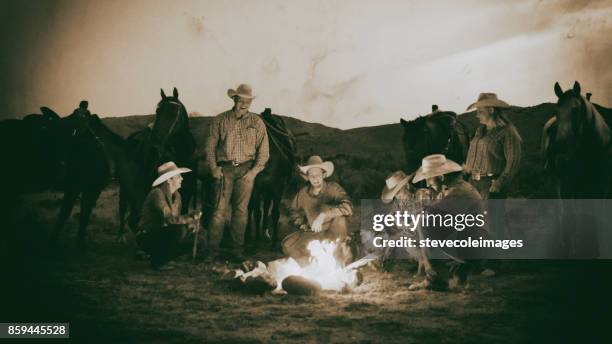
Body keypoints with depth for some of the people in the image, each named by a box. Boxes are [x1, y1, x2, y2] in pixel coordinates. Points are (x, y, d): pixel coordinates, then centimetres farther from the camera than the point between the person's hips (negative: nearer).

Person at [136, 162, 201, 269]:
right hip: (147, 237, -8)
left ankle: (159, 254, 6)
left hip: (162, 234, 8)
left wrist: (191, 223, -13)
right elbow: (169, 219, -29)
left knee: (193, 237, -6)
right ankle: (158, 261, -15)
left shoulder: (176, 195, 7)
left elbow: (177, 219, 8)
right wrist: (191, 218, -22)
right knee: (180, 230, -31)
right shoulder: (157, 193, -20)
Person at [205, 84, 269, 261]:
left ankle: (238, 250, 13)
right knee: (219, 209, -5)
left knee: (241, 210, 4)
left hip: (246, 169, 1)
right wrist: (213, 167, -5)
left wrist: (254, 170, -6)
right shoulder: (220, 120, 6)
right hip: (225, 169, -1)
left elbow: (263, 151, 5)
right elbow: (211, 146, 7)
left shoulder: (257, 122, 7)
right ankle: (212, 251, 0)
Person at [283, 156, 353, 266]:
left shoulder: (333, 188, -16)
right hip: (312, 233, 4)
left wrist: (323, 215, -39)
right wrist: (302, 225, -1)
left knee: (339, 218, -35)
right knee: (287, 245, -16)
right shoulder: (303, 193, -4)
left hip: (333, 233, -3)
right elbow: (294, 211, 15)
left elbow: (348, 207, -33)